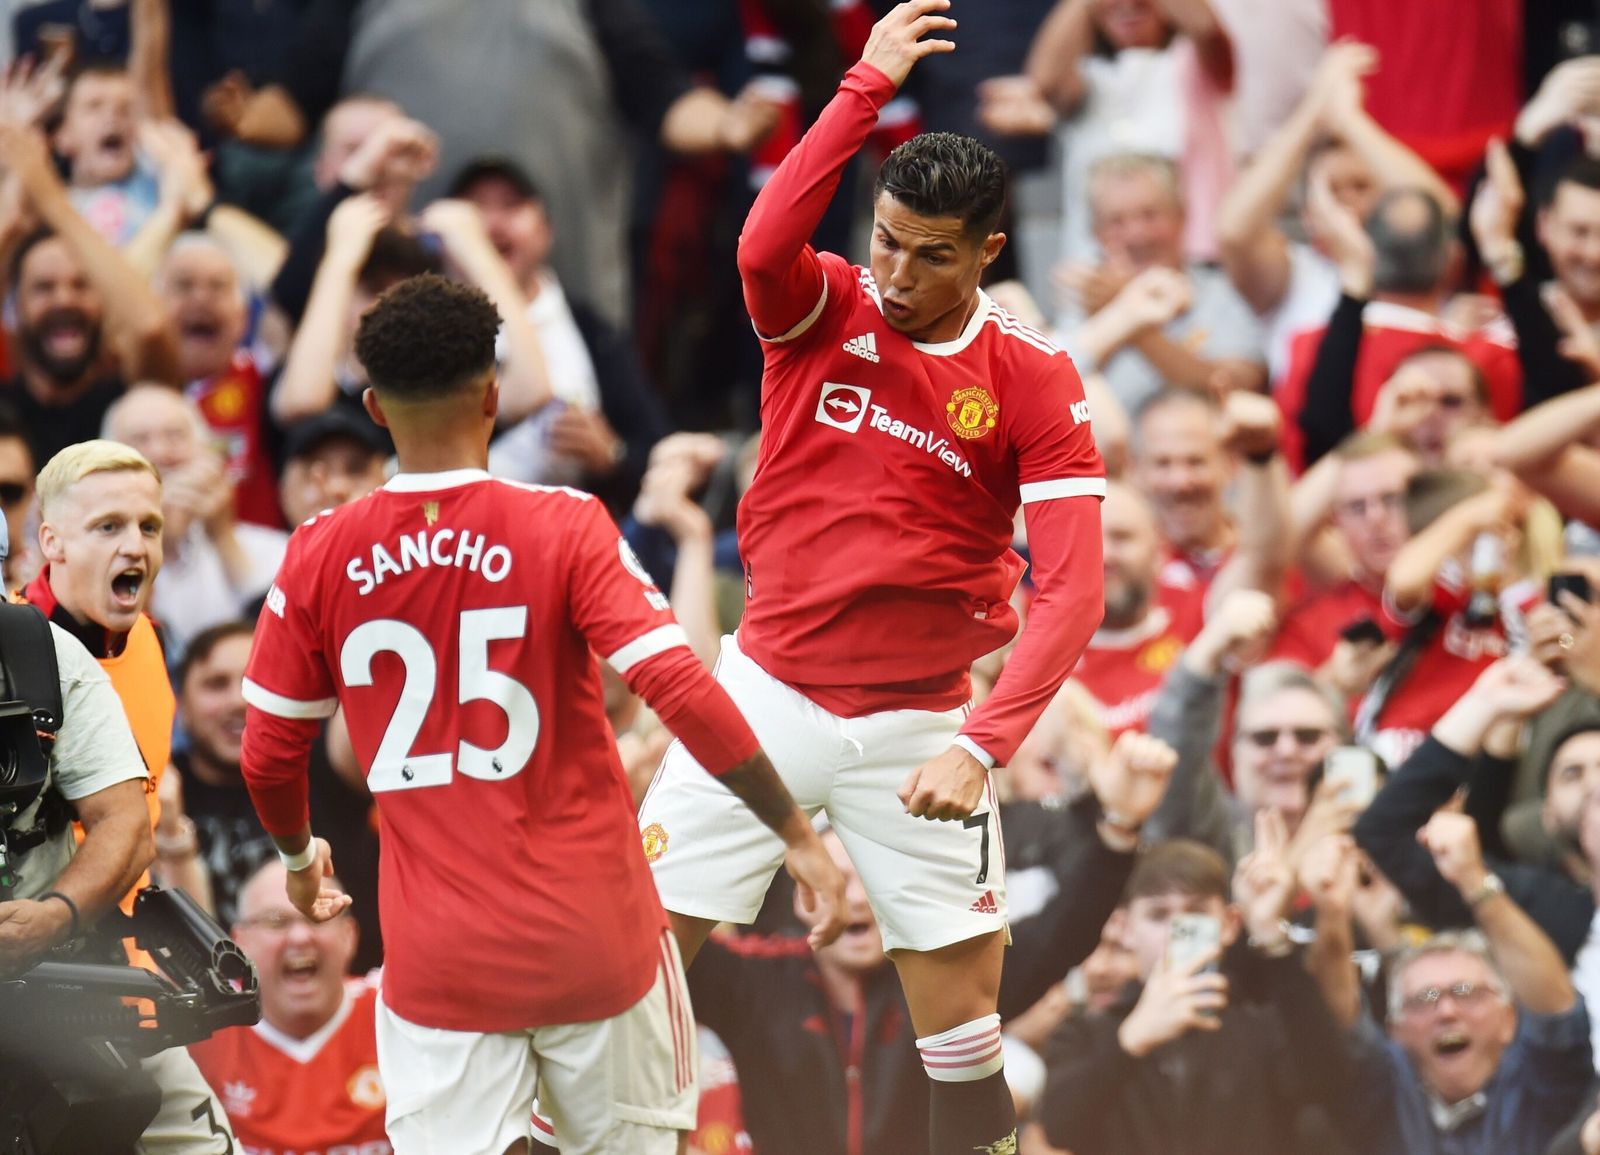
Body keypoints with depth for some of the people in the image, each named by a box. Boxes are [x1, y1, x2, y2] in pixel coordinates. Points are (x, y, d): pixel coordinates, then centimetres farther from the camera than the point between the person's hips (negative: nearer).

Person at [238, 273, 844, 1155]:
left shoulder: (321, 558, -1)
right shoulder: (562, 530, -9)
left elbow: (268, 756, 6)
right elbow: (681, 690, -16)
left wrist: (298, 856, 27)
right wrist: (798, 834, -9)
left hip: (438, 958, 1)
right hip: (594, 937, -1)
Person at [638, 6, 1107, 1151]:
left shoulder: (1034, 379, -8)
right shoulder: (825, 310, -5)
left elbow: (1071, 591, -15)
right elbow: (765, 247, -30)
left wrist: (982, 746, -26)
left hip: (915, 725, -1)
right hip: (768, 690, 1)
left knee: (963, 1009, 0)